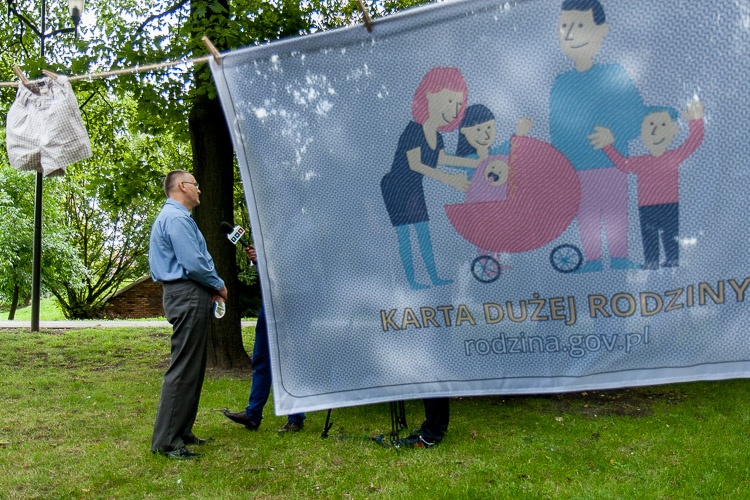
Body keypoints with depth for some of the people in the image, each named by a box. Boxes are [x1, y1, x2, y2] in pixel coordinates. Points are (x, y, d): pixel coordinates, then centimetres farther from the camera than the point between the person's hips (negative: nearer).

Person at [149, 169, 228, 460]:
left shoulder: (174, 216, 21)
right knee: (183, 369, -8)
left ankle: (181, 432, 23)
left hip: (190, 296, 11)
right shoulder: (176, 217, -13)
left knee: (193, 369, 15)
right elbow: (193, 264, -21)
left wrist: (211, 288, 11)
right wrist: (218, 285, -6)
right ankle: (166, 441, -3)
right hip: (188, 296, -11)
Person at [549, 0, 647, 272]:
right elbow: (556, 130, 6)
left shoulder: (615, 75, -4)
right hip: (577, 170, 2)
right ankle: (592, 261, 19)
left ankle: (619, 258, 15)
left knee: (616, 213, 5)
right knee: (586, 217, 9)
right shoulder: (561, 84, 3)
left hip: (612, 165, -2)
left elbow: (639, 117, -4)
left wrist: (612, 135, -18)